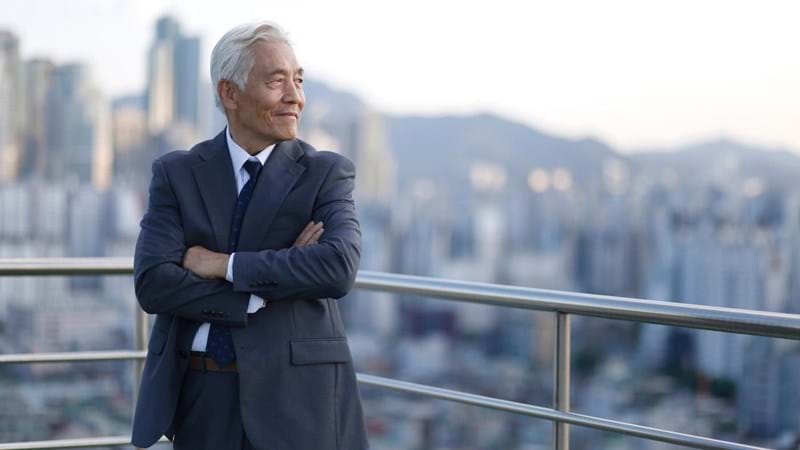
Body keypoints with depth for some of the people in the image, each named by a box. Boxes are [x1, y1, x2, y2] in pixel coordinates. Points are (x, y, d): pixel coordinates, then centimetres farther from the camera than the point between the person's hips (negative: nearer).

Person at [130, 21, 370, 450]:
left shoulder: (326, 172, 0)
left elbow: (339, 268, -17)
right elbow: (152, 283, -9)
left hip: (295, 395, -1)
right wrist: (264, 293, -16)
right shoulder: (176, 173, 3)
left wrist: (225, 266, -15)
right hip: (199, 397, 1)